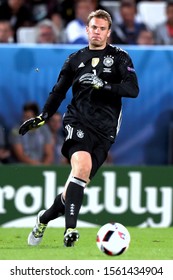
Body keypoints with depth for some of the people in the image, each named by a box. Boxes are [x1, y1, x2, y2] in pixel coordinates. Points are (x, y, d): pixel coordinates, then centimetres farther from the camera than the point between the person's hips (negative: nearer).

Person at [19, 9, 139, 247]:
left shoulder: (119, 58, 7)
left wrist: (103, 85, -17)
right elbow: (58, 92, 25)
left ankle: (46, 217, 23)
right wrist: (42, 118, 18)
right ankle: (71, 228, -34)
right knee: (82, 164, -27)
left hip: (105, 129, 0)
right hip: (78, 121, 0)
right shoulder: (75, 59, 14)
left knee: (82, 179, -2)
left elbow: (133, 89, -7)